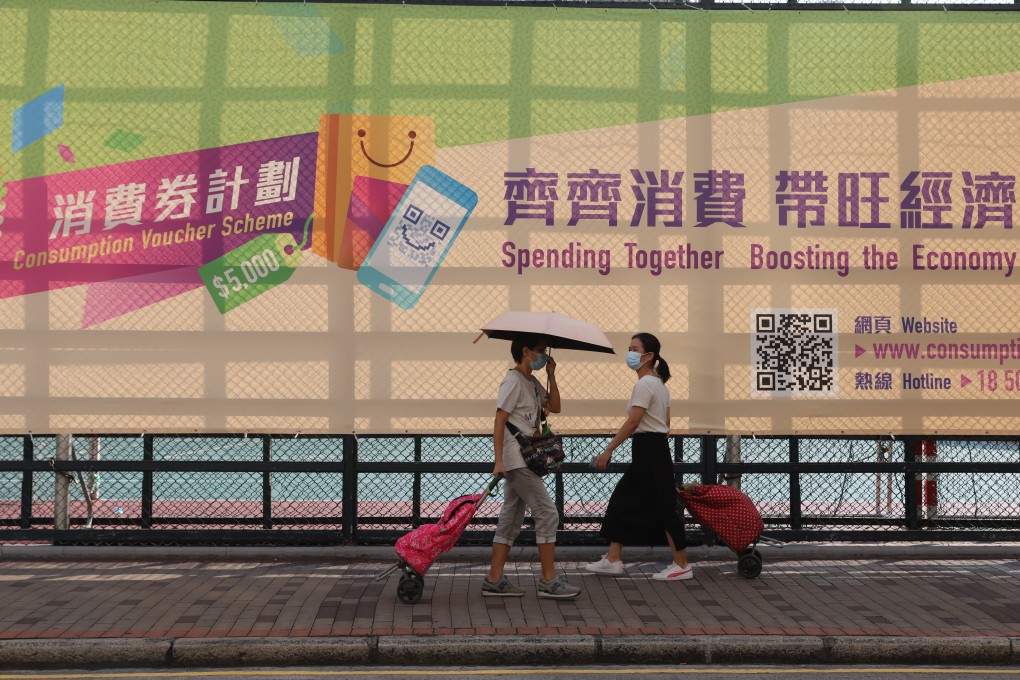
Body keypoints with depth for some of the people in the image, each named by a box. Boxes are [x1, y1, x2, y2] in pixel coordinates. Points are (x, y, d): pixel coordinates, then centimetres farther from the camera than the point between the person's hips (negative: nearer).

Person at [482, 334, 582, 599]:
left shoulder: (532, 383, 16)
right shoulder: (513, 381, -12)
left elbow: (554, 407, 15)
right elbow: (499, 422, -16)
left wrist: (551, 376, 6)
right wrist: (499, 461, -21)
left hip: (523, 461, 10)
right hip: (517, 460, -10)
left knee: (511, 520, 10)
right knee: (547, 514, -7)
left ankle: (494, 580, 13)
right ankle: (549, 581, -1)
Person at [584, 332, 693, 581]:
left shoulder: (644, 384, -15)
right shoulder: (659, 383, 15)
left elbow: (632, 422, -21)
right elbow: (666, 424, 17)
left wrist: (608, 451, -19)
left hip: (648, 449, -10)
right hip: (657, 448, 10)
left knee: (663, 507, -3)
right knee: (622, 501, 12)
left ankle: (682, 565, 5)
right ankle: (613, 560, 15)